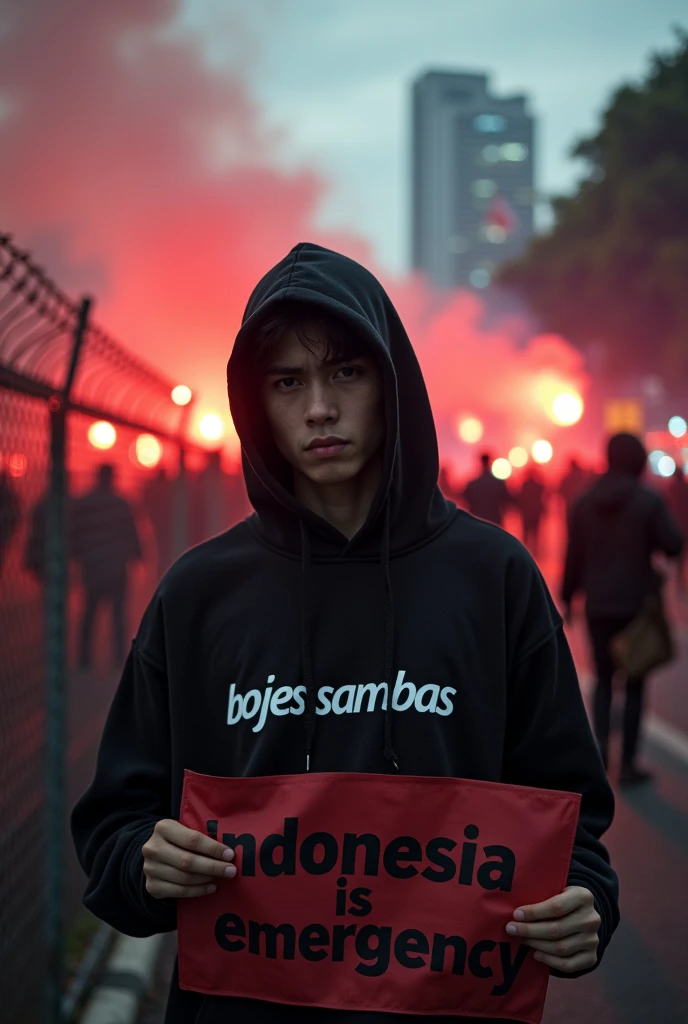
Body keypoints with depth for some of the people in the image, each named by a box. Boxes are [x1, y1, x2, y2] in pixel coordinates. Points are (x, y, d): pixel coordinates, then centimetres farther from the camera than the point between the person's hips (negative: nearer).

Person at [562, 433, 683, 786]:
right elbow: (673, 545, -11)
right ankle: (628, 763, 8)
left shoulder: (585, 502, 0)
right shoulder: (649, 501, -11)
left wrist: (567, 596, 14)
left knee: (604, 678, 18)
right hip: (637, 603, -3)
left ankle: (601, 743, 0)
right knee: (635, 683, 7)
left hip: (598, 604, 3)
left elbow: (574, 555, 3)